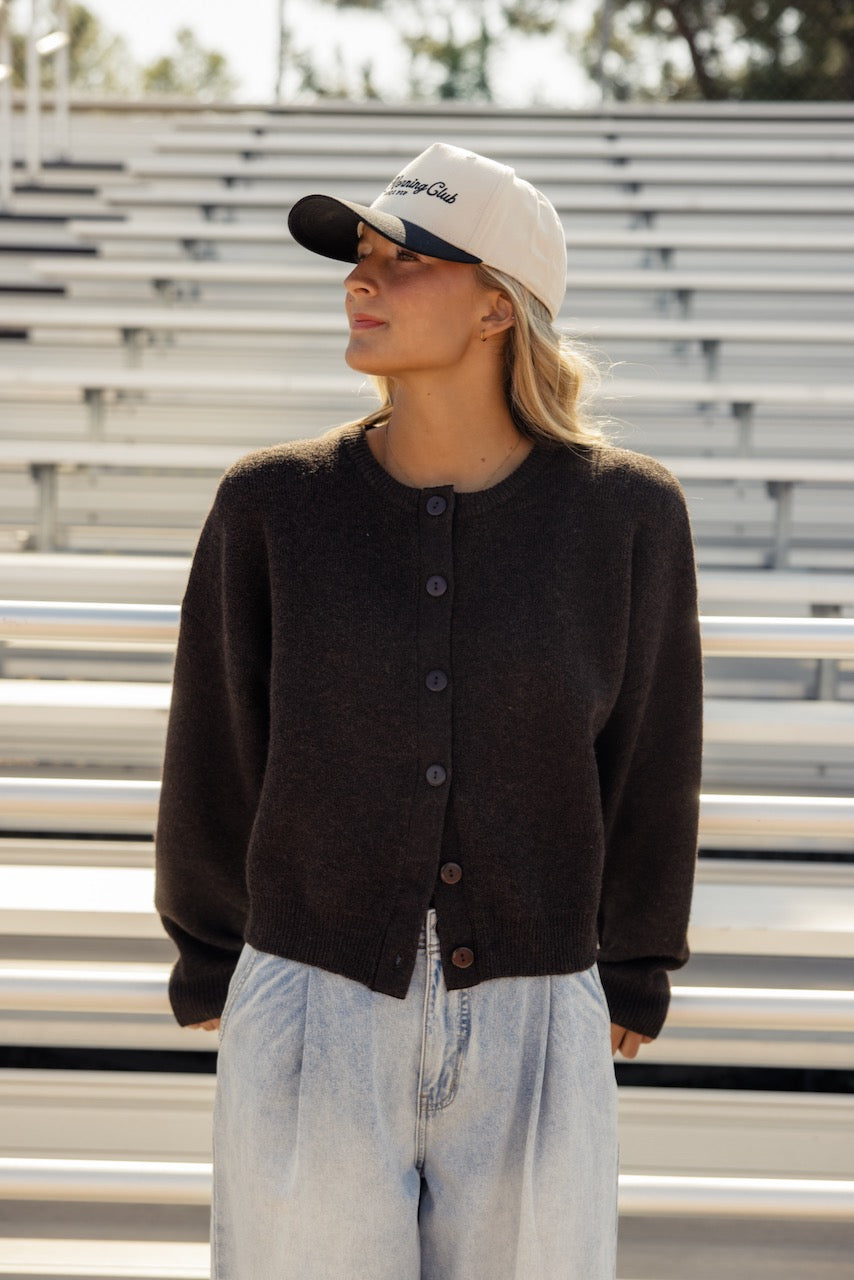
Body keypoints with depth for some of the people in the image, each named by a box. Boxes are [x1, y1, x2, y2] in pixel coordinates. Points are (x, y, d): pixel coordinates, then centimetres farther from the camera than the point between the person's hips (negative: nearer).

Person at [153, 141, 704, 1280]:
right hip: (311, 1021, 0)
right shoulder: (272, 504, -3)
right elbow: (214, 753, 5)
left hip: (534, 1037, 0)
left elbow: (648, 763, 4)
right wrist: (213, 971, 11)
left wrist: (629, 987, 11)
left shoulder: (627, 513, -4)